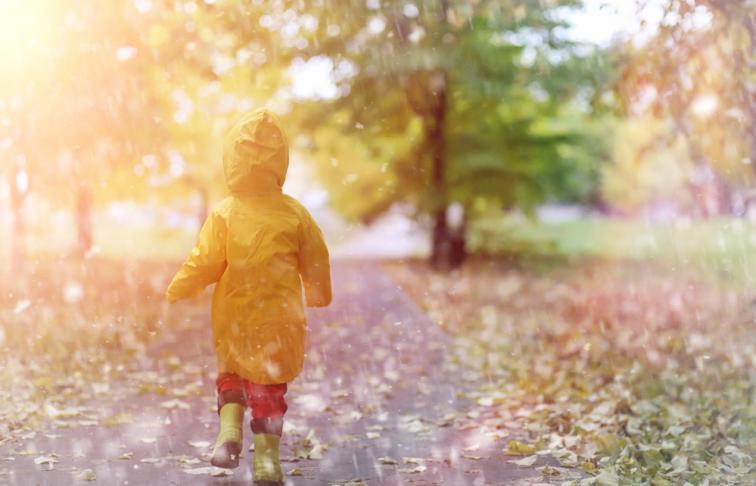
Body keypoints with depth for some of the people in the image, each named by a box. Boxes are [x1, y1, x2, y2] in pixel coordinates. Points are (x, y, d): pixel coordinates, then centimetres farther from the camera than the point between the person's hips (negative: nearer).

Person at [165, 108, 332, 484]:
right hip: (280, 319, 0)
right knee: (269, 386, 11)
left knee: (230, 372, 24)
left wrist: (176, 291, 8)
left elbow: (204, 263, -9)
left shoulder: (224, 215, -12)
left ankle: (230, 430, 6)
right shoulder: (294, 214, -6)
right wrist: (318, 296, 24)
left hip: (233, 321, 0)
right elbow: (316, 263, 4)